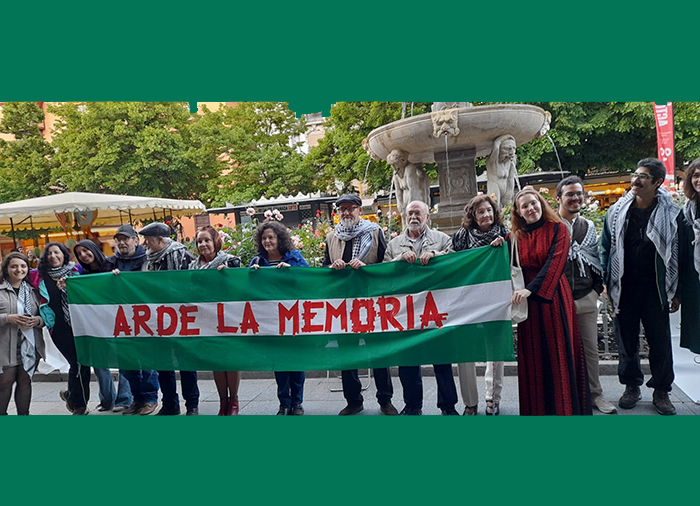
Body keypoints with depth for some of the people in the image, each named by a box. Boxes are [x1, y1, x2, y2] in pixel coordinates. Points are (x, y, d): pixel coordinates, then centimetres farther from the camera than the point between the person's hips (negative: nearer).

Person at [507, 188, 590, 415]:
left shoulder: (557, 229, 0)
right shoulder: (515, 237, 9)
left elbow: (555, 261, -13)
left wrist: (532, 289, -22)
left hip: (554, 298, -3)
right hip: (528, 302, 3)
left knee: (559, 353, -1)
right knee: (533, 357, 4)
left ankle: (564, 407, 9)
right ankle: (538, 408, 13)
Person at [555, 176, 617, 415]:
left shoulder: (588, 226, 12)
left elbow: (595, 260, 19)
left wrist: (597, 287, 9)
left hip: (586, 297, 5)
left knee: (591, 348, 10)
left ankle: (595, 393, 23)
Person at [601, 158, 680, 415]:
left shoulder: (671, 213, -2)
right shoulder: (617, 212, 1)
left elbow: (677, 254, 1)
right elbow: (605, 247, 7)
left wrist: (676, 292, 0)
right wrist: (606, 281, 1)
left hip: (655, 288, -1)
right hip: (624, 288, 1)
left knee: (660, 341, 5)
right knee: (627, 340, 10)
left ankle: (661, 390, 22)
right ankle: (632, 386, 26)